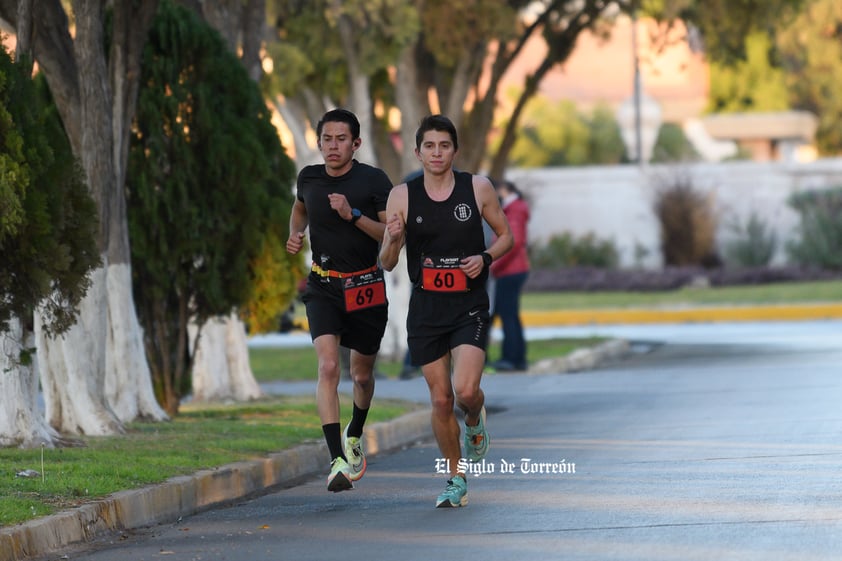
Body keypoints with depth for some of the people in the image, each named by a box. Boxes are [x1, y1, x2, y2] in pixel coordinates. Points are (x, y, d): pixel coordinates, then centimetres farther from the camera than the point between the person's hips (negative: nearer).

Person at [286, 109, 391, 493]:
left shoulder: (374, 181, -9)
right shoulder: (309, 177, 1)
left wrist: (353, 215, -24)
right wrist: (295, 234, 5)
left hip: (366, 287, -1)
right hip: (323, 286, 1)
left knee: (362, 374, 13)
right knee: (328, 366, -20)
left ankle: (354, 435, 45)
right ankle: (338, 461, -26)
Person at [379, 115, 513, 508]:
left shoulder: (478, 188, -1)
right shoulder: (402, 196, -1)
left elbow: (506, 235, 11)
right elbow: (387, 263, 2)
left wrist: (485, 258, -9)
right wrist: (393, 239, -20)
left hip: (469, 305, -1)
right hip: (426, 308, 1)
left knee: (466, 391, -18)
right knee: (441, 399, 3)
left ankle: (475, 422, 19)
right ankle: (456, 482, 21)